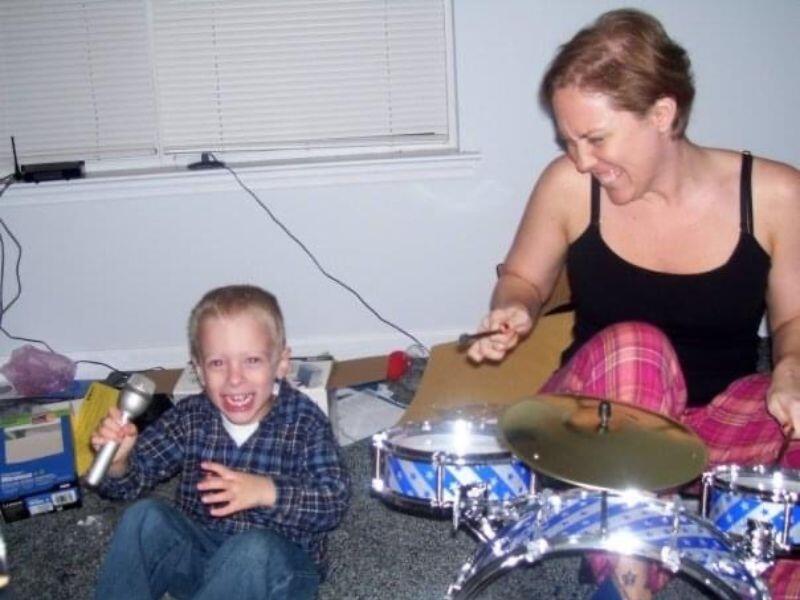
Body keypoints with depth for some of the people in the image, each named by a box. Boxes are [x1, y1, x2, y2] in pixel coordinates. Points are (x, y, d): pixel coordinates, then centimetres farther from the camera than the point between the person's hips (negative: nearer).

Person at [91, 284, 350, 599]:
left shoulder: (304, 422, -12)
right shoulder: (190, 417, -2)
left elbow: (335, 502, -20)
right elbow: (130, 479, 2)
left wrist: (266, 492, -36)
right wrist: (117, 460, -22)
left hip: (278, 565, -3)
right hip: (196, 560, 4)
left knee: (253, 548, -35)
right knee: (145, 517, -19)